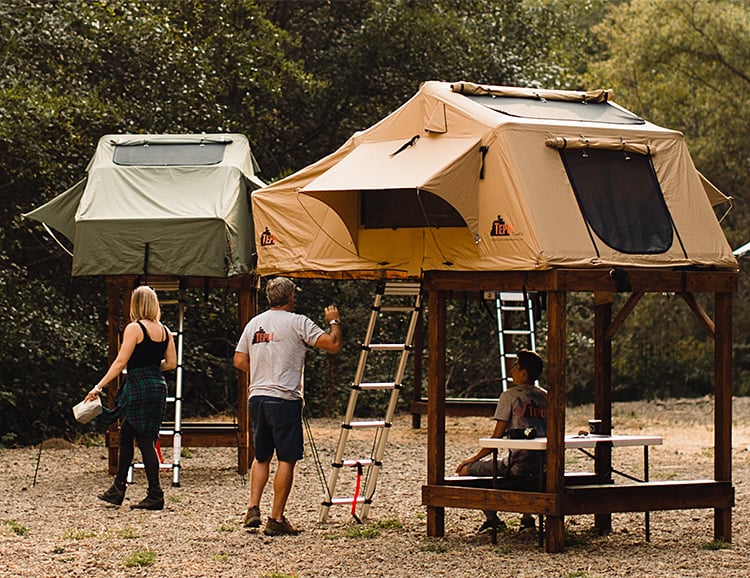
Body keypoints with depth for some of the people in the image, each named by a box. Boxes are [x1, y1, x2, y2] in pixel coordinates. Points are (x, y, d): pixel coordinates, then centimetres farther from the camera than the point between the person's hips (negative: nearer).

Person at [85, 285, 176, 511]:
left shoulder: (134, 328, -10)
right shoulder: (164, 331, 9)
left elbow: (121, 362, -14)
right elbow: (171, 363, 10)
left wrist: (99, 387, -12)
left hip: (139, 387, -8)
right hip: (158, 386, 8)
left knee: (145, 440, -4)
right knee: (125, 434, 17)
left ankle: (155, 495, -4)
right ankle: (117, 490, 21)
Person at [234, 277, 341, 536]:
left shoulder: (254, 323, 10)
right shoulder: (297, 323, -7)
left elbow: (240, 361, 13)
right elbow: (333, 345, -10)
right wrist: (334, 322, 9)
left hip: (257, 397, 6)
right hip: (284, 398, -6)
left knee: (261, 456, 19)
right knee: (287, 459, 0)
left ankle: (253, 509, 10)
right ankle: (276, 519, -1)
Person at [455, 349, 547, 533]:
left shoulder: (510, 395, -1)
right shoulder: (546, 397, 15)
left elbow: (497, 437, -3)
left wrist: (475, 458, 8)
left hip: (518, 464, -7)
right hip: (543, 466, 7)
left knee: (466, 470, 6)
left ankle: (492, 519, -2)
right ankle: (527, 517, 23)